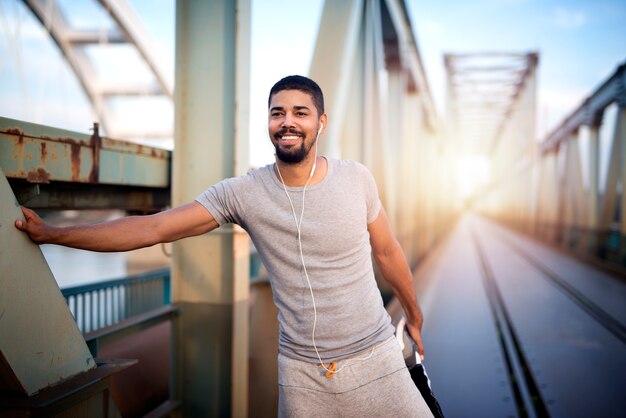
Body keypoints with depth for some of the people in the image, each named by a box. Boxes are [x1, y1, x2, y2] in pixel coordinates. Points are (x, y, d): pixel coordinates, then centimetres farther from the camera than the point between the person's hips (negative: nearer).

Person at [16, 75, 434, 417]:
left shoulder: (356, 178, -5)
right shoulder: (242, 193, -9)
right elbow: (151, 228, -10)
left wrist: (414, 315, 20)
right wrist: (51, 234, -11)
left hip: (373, 357, 1)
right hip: (301, 369, 0)